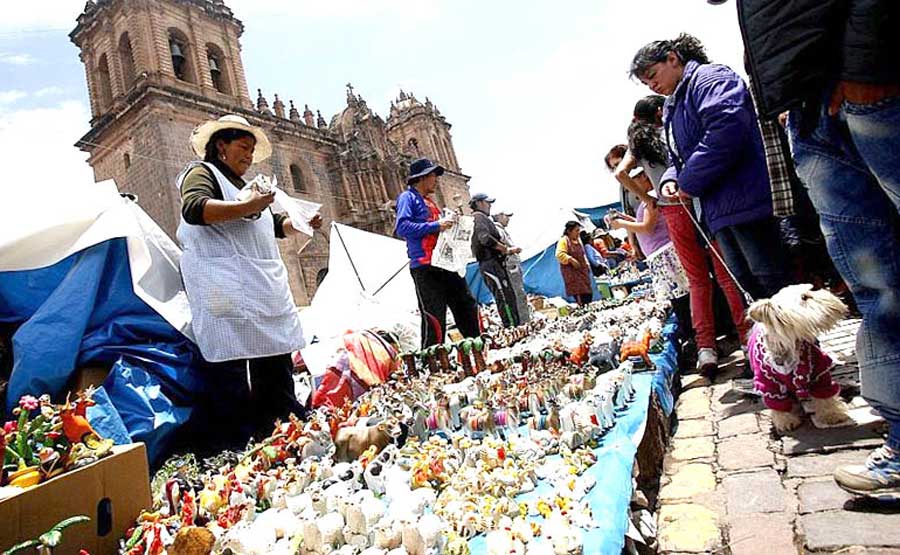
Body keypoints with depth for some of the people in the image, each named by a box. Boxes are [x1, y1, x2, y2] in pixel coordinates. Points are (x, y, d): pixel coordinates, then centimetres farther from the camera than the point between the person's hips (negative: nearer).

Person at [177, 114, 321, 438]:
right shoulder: (201, 172, 3)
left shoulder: (243, 186, 29)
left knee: (277, 367, 10)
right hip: (227, 289, -9)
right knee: (232, 370, -12)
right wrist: (246, 206, -24)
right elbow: (193, 208, -19)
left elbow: (273, 225, 35)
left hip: (265, 289, 9)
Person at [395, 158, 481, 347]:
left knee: (467, 306, 10)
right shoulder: (408, 197, 0)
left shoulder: (430, 202, 25)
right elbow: (402, 227, -16)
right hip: (424, 267, -9)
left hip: (445, 264, 9)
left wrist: (448, 224, 11)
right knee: (434, 318, -11)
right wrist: (436, 226, -18)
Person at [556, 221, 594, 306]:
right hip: (571, 271, -8)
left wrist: (587, 265, 20)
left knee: (588, 295, 2)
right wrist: (571, 260, -26)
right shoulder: (564, 240, -8)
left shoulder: (577, 240, 18)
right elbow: (559, 254, -20)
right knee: (580, 298, -16)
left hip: (582, 270, 8)